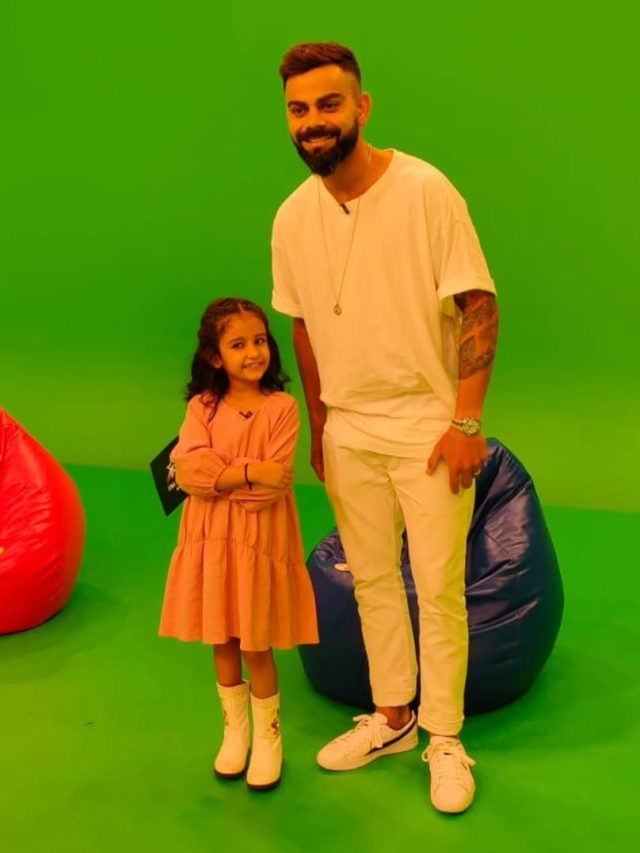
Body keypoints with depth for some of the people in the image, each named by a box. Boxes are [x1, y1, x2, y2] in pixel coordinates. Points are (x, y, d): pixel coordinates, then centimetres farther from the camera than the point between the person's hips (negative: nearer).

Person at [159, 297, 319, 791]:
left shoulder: (282, 407, -8)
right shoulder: (203, 406, -1)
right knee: (222, 642, 14)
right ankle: (235, 729, 34)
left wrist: (216, 476, -15)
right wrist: (249, 472, -21)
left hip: (260, 541, -3)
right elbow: (187, 472, -14)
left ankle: (268, 736, 27)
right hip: (211, 540, 3)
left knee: (256, 645, 6)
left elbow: (271, 486, -16)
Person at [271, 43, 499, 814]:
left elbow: (479, 308, -12)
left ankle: (445, 740, 21)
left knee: (439, 589, 3)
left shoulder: (425, 191, -13)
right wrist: (317, 426, 11)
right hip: (349, 433, 5)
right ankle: (392, 718, 32)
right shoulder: (292, 217, 1)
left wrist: (465, 422, -16)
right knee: (371, 579, 14)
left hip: (428, 426, -4)